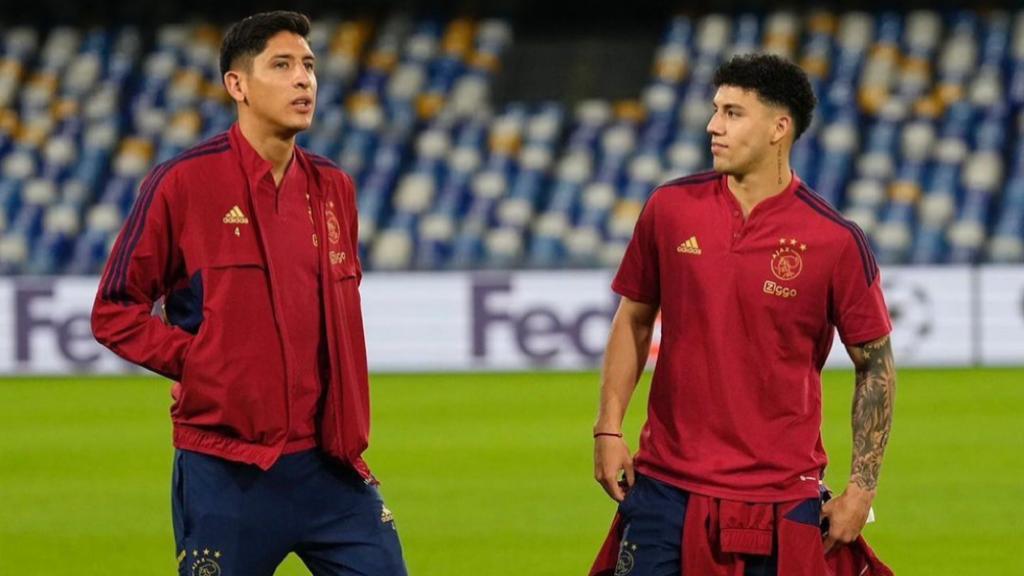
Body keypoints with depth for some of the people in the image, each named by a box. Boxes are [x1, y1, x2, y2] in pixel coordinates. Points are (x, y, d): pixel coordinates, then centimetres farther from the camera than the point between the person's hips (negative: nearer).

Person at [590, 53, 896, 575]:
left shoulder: (834, 240, -7)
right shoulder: (671, 208, 1)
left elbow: (876, 365, 0)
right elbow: (634, 320, 13)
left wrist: (862, 489, -2)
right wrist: (609, 429, 5)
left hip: (780, 496, -2)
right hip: (666, 487, 2)